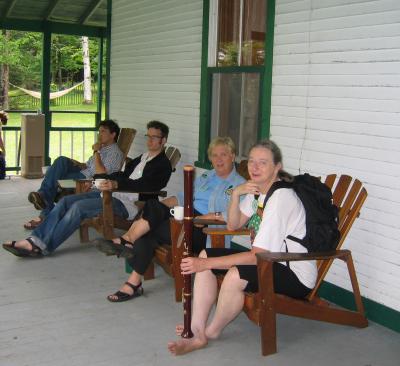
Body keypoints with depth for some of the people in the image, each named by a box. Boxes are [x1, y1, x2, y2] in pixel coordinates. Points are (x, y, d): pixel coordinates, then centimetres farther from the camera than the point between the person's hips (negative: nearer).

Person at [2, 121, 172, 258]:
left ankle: (43, 246, -20)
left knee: (79, 206, -25)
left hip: (127, 203, -9)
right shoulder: (144, 156, 25)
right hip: (113, 193, 9)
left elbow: (143, 184, -19)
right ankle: (35, 239, -15)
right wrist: (111, 180, 7)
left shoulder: (163, 165, -3)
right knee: (66, 200, -7)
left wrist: (116, 184, -29)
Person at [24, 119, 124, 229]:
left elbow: (101, 174, -20)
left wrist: (96, 152, -14)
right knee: (62, 160, -18)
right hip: (82, 174, 9)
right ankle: (43, 194, -26)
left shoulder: (115, 153, -7)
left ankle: (45, 215, -10)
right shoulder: (102, 147, 24)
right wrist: (78, 164, 6)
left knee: (56, 179, -21)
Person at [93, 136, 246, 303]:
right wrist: (158, 207, 3)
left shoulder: (239, 184, 1)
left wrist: (197, 218, -19)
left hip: (207, 231, -6)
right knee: (153, 205, -22)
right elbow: (183, 197, 20)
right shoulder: (206, 177, 25)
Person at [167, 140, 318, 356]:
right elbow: (233, 225, 10)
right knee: (205, 255, 0)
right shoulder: (256, 188, 4)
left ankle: (210, 334, -7)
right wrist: (236, 194, -9)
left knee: (235, 276, -34)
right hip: (271, 260, 10)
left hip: (296, 275, -10)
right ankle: (197, 330, -6)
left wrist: (206, 264, -28)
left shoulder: (281, 198, -25)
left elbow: (258, 256, -27)